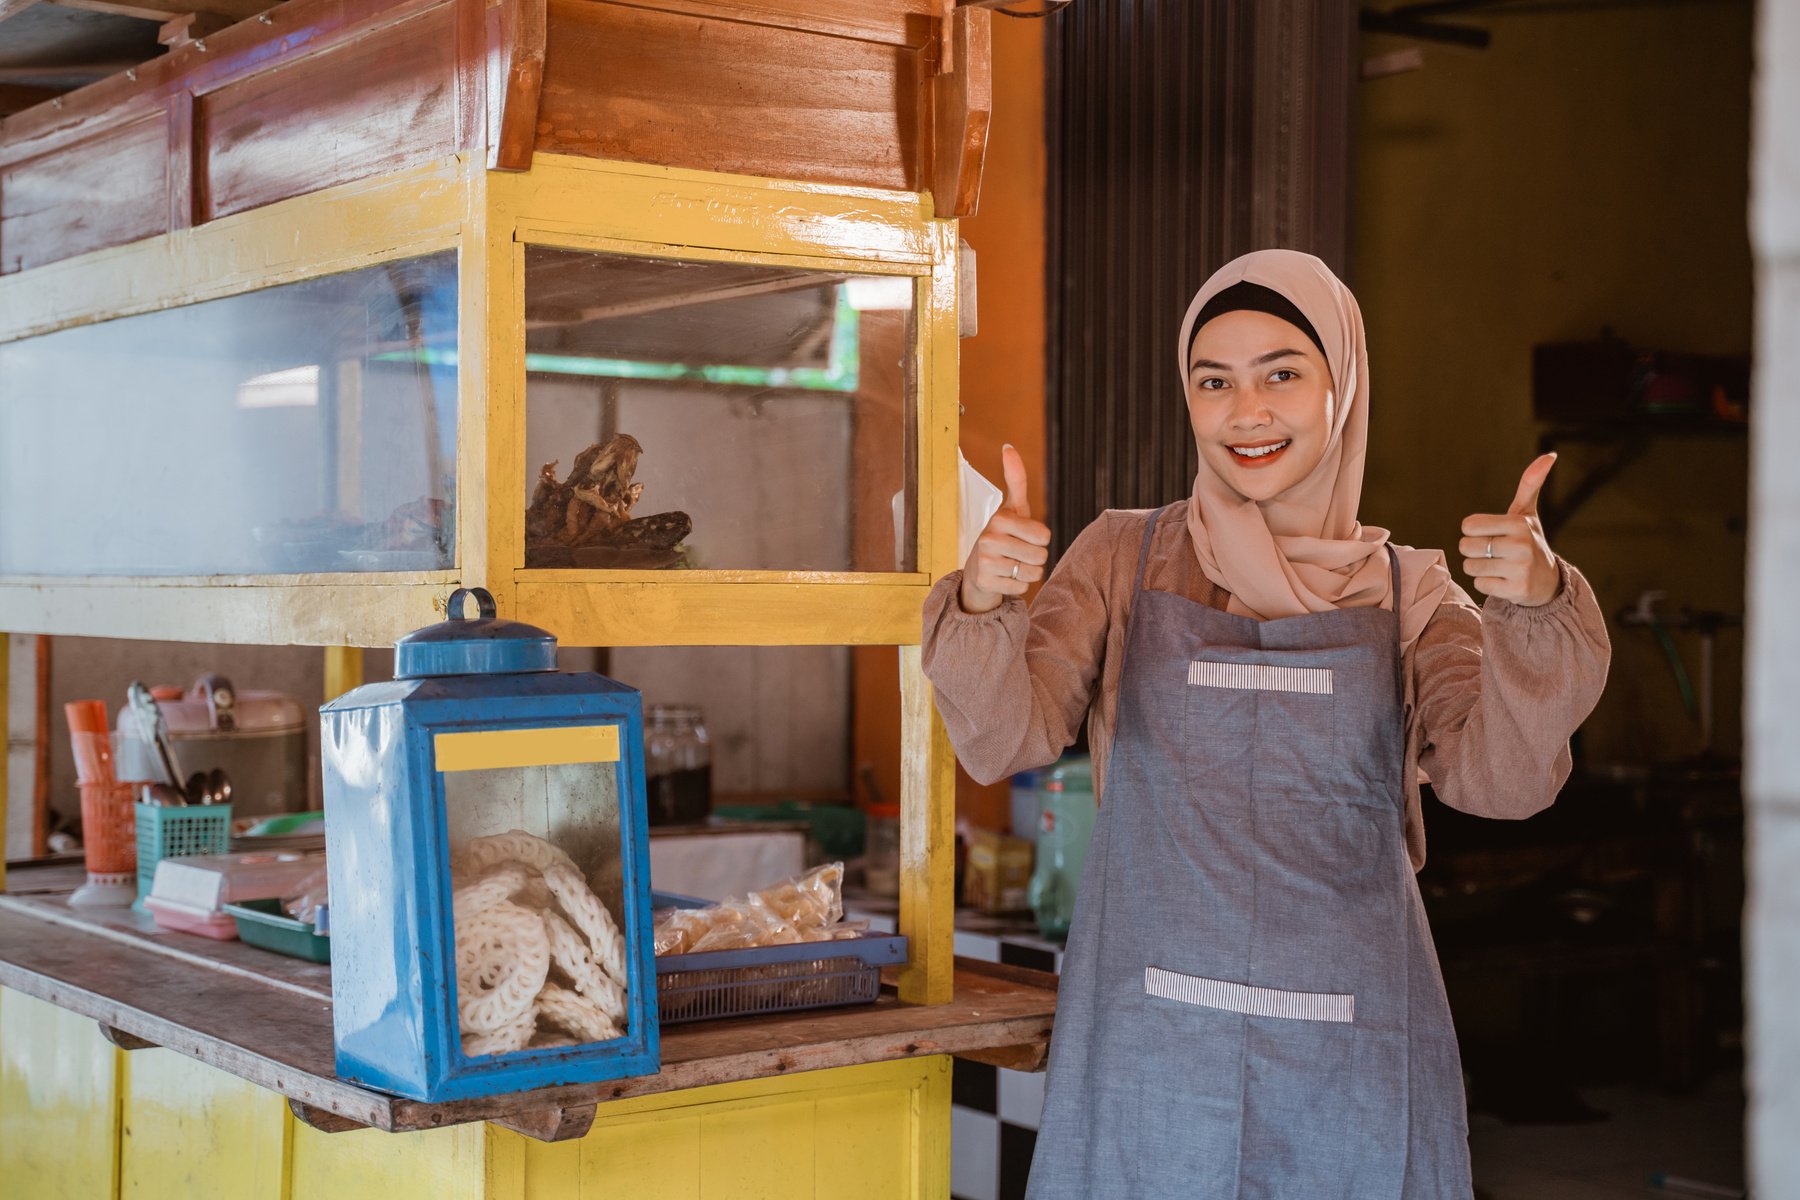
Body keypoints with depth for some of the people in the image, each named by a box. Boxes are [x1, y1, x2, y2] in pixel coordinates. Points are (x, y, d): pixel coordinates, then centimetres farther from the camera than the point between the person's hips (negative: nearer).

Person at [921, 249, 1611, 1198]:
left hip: (1355, 1056, 1)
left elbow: (1501, 779, -10)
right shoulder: (1122, 559, 3)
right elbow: (1004, 741, -7)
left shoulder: (1407, 591, 4)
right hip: (1150, 1040, 0)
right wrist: (981, 605, -27)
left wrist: (1533, 608, -27)